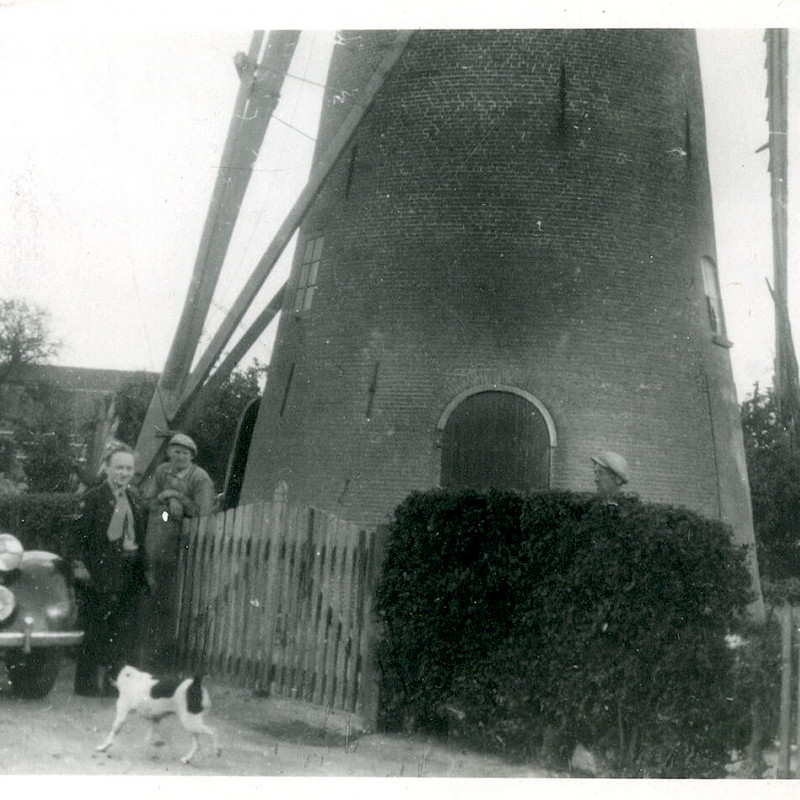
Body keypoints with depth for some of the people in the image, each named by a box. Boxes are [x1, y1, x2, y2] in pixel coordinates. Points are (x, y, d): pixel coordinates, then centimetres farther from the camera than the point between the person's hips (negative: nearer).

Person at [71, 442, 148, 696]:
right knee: (96, 629, -1)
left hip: (130, 576, 5)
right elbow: (80, 533, -7)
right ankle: (86, 682, 10)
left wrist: (144, 571, 12)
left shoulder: (136, 501, 14)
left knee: (125, 630, 5)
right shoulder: (93, 498, -3)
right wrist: (79, 565, -15)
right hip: (101, 574, -5)